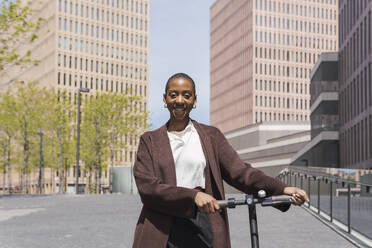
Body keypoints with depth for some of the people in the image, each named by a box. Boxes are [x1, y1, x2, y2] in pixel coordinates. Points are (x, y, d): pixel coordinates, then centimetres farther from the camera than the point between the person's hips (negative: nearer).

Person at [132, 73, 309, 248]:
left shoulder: (211, 135, 11)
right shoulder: (149, 140, 8)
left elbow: (238, 171, 0)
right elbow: (146, 187, -5)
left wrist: (282, 189, -16)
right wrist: (193, 196, -20)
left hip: (204, 229, 1)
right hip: (162, 233, -1)